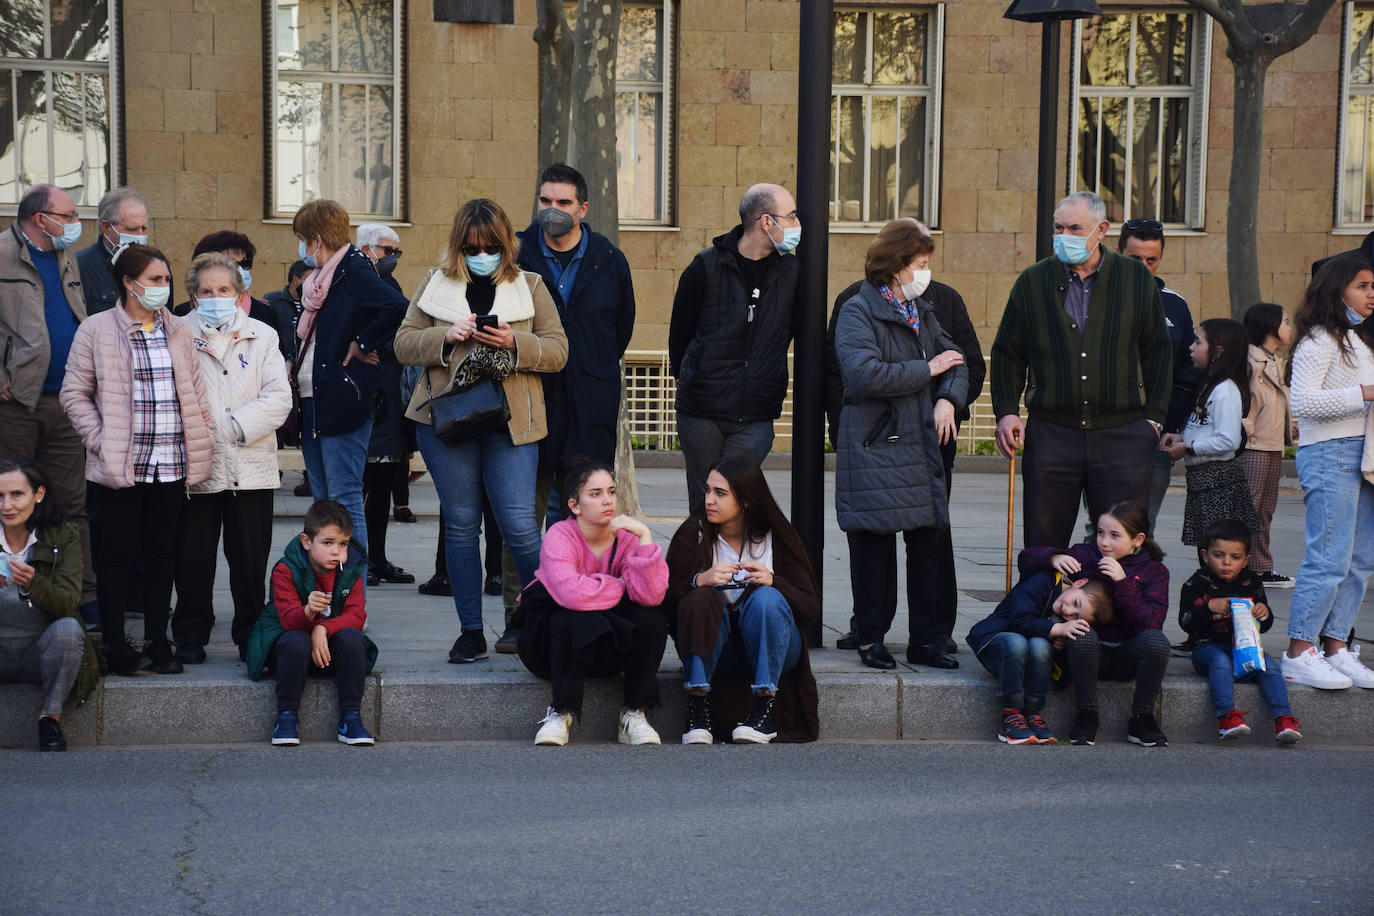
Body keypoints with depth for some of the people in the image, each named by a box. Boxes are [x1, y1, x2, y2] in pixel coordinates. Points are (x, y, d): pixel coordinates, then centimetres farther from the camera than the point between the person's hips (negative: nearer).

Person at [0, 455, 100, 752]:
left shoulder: (63, 535, -4)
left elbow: (69, 603, -15)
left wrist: (33, 583, -36)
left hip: (40, 652, 0)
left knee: (68, 629, -32)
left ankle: (51, 716, -14)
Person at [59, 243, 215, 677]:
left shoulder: (180, 332, 12)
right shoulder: (96, 330, 0)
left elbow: (196, 394, 15)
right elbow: (74, 393, 1)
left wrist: (202, 446, 5)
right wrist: (101, 442, -9)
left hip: (172, 466, 4)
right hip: (120, 466, -3)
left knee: (163, 555, 8)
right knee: (116, 556, 2)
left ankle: (157, 642, 17)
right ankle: (114, 645, 12)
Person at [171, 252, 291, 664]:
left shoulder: (262, 335, 9)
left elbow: (279, 398, 0)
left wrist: (233, 427, -11)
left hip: (251, 465, 1)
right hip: (196, 467, -1)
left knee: (251, 560, 5)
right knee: (193, 559, 4)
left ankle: (251, 635, 18)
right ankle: (190, 637, 17)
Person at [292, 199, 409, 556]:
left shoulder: (353, 270, -11)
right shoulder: (316, 279, 18)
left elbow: (397, 307, -27)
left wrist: (363, 344, -17)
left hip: (343, 402, -9)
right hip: (312, 403, 9)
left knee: (345, 500, -8)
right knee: (323, 503, 12)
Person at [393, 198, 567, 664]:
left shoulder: (530, 286, 8)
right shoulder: (436, 285, 11)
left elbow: (558, 350, 4)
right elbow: (404, 343, 8)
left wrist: (514, 342, -13)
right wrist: (447, 337, -10)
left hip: (510, 420, -1)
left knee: (519, 525, -9)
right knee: (460, 524, 5)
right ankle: (471, 631, 14)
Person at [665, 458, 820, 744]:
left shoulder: (776, 537, -4)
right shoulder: (693, 534, -3)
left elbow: (811, 610, -8)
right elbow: (665, 601, -10)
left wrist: (773, 581, -25)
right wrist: (699, 580, -28)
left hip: (771, 649, 0)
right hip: (714, 652, 0)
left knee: (766, 598, -30)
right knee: (702, 600, -29)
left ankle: (764, 711, -28)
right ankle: (697, 710, -32)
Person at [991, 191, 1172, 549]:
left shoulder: (1137, 278, 5)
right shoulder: (1033, 281, 6)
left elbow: (1157, 352, 11)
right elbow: (1007, 354, 12)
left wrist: (1154, 416, 4)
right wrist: (1006, 411, -1)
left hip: (1122, 435, -1)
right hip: (1050, 434, 1)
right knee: (1042, 546, 3)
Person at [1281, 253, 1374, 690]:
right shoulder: (1319, 339, -9)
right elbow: (1302, 401, -19)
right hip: (1329, 454, -9)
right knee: (1329, 559, -10)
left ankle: (1335, 646, 14)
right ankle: (1297, 656, -5)